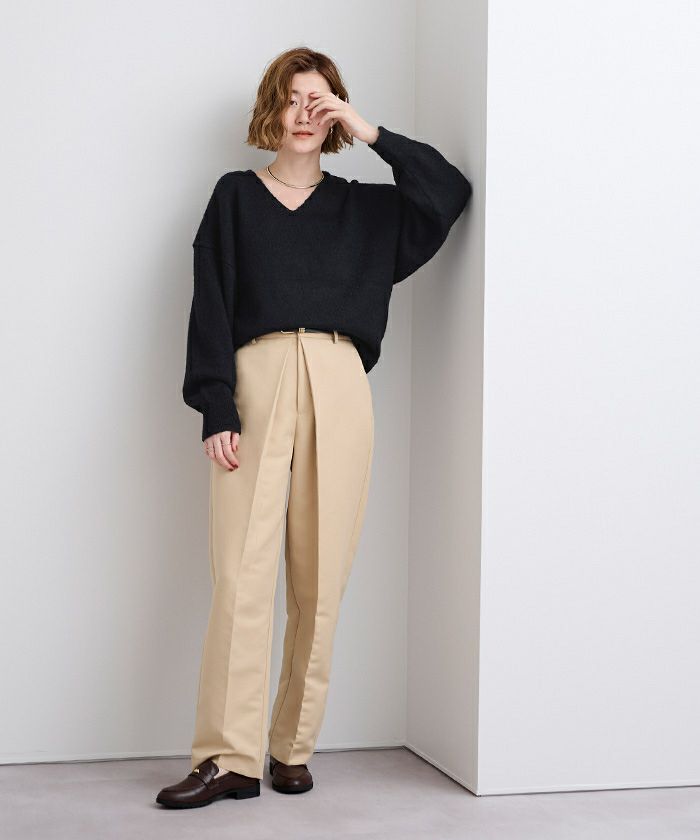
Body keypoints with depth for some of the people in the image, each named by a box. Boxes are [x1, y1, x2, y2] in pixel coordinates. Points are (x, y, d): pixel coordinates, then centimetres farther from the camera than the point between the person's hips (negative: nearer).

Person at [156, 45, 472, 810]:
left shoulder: (363, 208, 19)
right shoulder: (234, 197, 15)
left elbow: (451, 193, 9)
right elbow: (210, 308, 6)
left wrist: (371, 134, 7)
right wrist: (216, 410, -6)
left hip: (338, 392, 2)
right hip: (256, 382, -2)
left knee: (319, 581, -1)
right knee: (242, 574, -11)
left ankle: (293, 747, 9)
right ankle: (230, 757, -10)